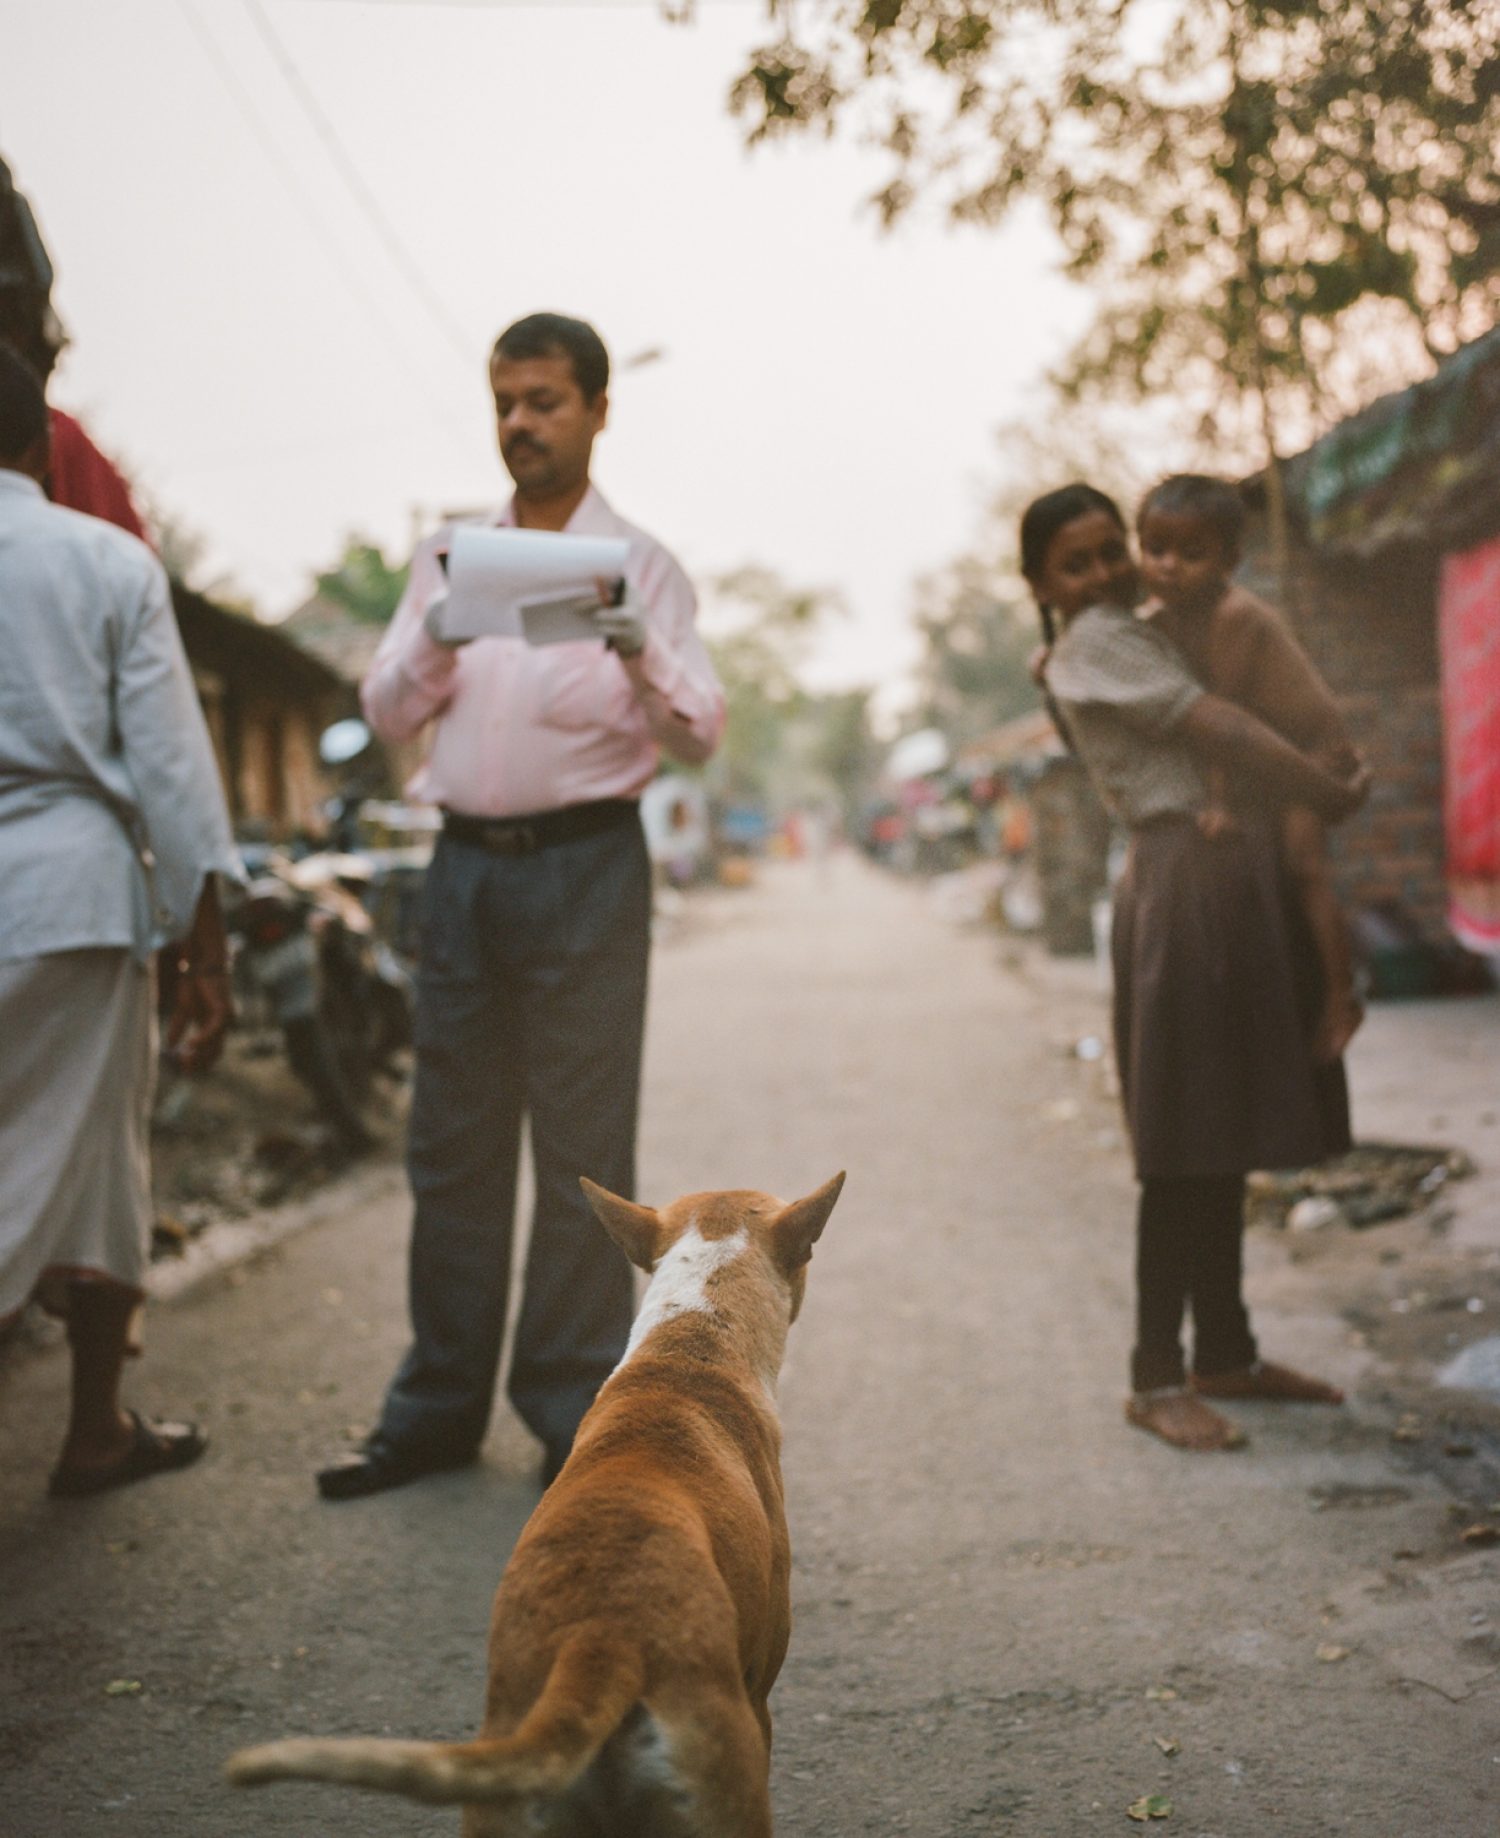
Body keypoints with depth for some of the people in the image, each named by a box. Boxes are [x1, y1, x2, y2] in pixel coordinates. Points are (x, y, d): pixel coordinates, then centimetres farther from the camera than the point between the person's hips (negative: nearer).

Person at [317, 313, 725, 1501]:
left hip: (585, 864, -3)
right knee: (452, 1141, 7)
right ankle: (439, 1407, 17)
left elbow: (700, 736, -3)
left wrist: (639, 651, -22)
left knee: (581, 1146, -1)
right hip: (465, 860, 4)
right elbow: (388, 714, 8)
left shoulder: (637, 562, 4)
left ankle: (575, 1414, 8)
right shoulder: (450, 554, 14)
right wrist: (435, 633, -12)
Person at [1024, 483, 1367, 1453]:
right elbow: (1224, 732, -11)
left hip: (1239, 878, 9)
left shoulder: (1140, 633, 23)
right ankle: (1157, 1378, -1)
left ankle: (1227, 1352, 22)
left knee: (1230, 1136, 13)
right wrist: (1338, 794, -6)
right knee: (1185, 1148, -8)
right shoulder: (1092, 646, -6)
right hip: (1183, 880, -9)